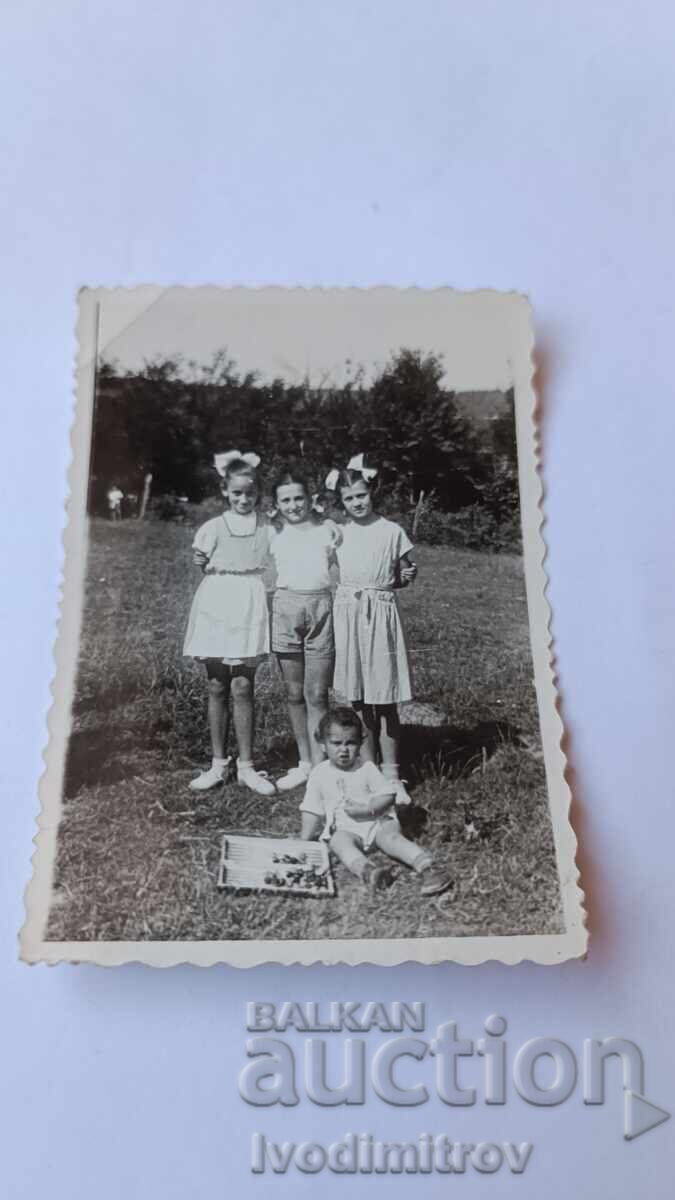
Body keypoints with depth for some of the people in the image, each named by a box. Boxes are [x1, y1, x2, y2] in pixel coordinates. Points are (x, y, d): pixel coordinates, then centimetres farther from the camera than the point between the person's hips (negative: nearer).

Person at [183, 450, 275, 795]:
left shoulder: (268, 527, 4)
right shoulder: (214, 527, 2)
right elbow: (202, 564, 5)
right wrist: (200, 561, -9)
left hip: (250, 608, 0)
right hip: (217, 605, 1)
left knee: (242, 687, -3)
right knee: (217, 688, 7)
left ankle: (246, 766, 9)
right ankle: (218, 764, 19)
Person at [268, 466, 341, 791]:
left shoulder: (328, 529, 5)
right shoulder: (273, 533, 8)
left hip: (321, 608, -2)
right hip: (285, 608, 2)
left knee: (317, 695, 0)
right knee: (294, 694, 10)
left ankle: (319, 767, 7)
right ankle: (304, 763, 23)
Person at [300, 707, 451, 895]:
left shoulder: (366, 767, 3)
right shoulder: (319, 773, 6)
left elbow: (388, 795, -1)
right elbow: (312, 811, 7)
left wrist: (367, 809, -16)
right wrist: (304, 843, -1)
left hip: (377, 822, 0)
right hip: (342, 828, 0)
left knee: (391, 835, -29)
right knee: (340, 841, -32)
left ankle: (426, 866, -46)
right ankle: (366, 871, -58)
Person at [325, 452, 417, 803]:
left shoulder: (391, 531, -1)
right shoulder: (337, 534, 6)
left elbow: (400, 579, 7)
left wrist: (408, 575, -11)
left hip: (380, 615, -2)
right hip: (347, 615, 3)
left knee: (385, 701, 0)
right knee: (358, 699, 9)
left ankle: (391, 775, 12)